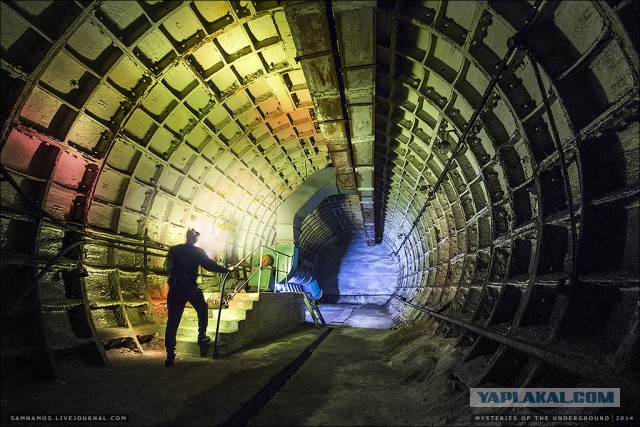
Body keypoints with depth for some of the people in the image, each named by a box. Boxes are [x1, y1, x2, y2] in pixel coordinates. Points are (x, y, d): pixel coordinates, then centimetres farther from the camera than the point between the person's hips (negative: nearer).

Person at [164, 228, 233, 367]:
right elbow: (210, 265, -5)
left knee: (172, 321, 4)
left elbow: (171, 267, 17)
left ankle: (170, 356, 4)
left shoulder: (174, 250, 6)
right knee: (203, 310, 23)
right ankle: (202, 336, 23)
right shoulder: (197, 251, -6)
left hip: (174, 289, 4)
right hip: (190, 288, -4)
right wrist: (227, 269, 6)